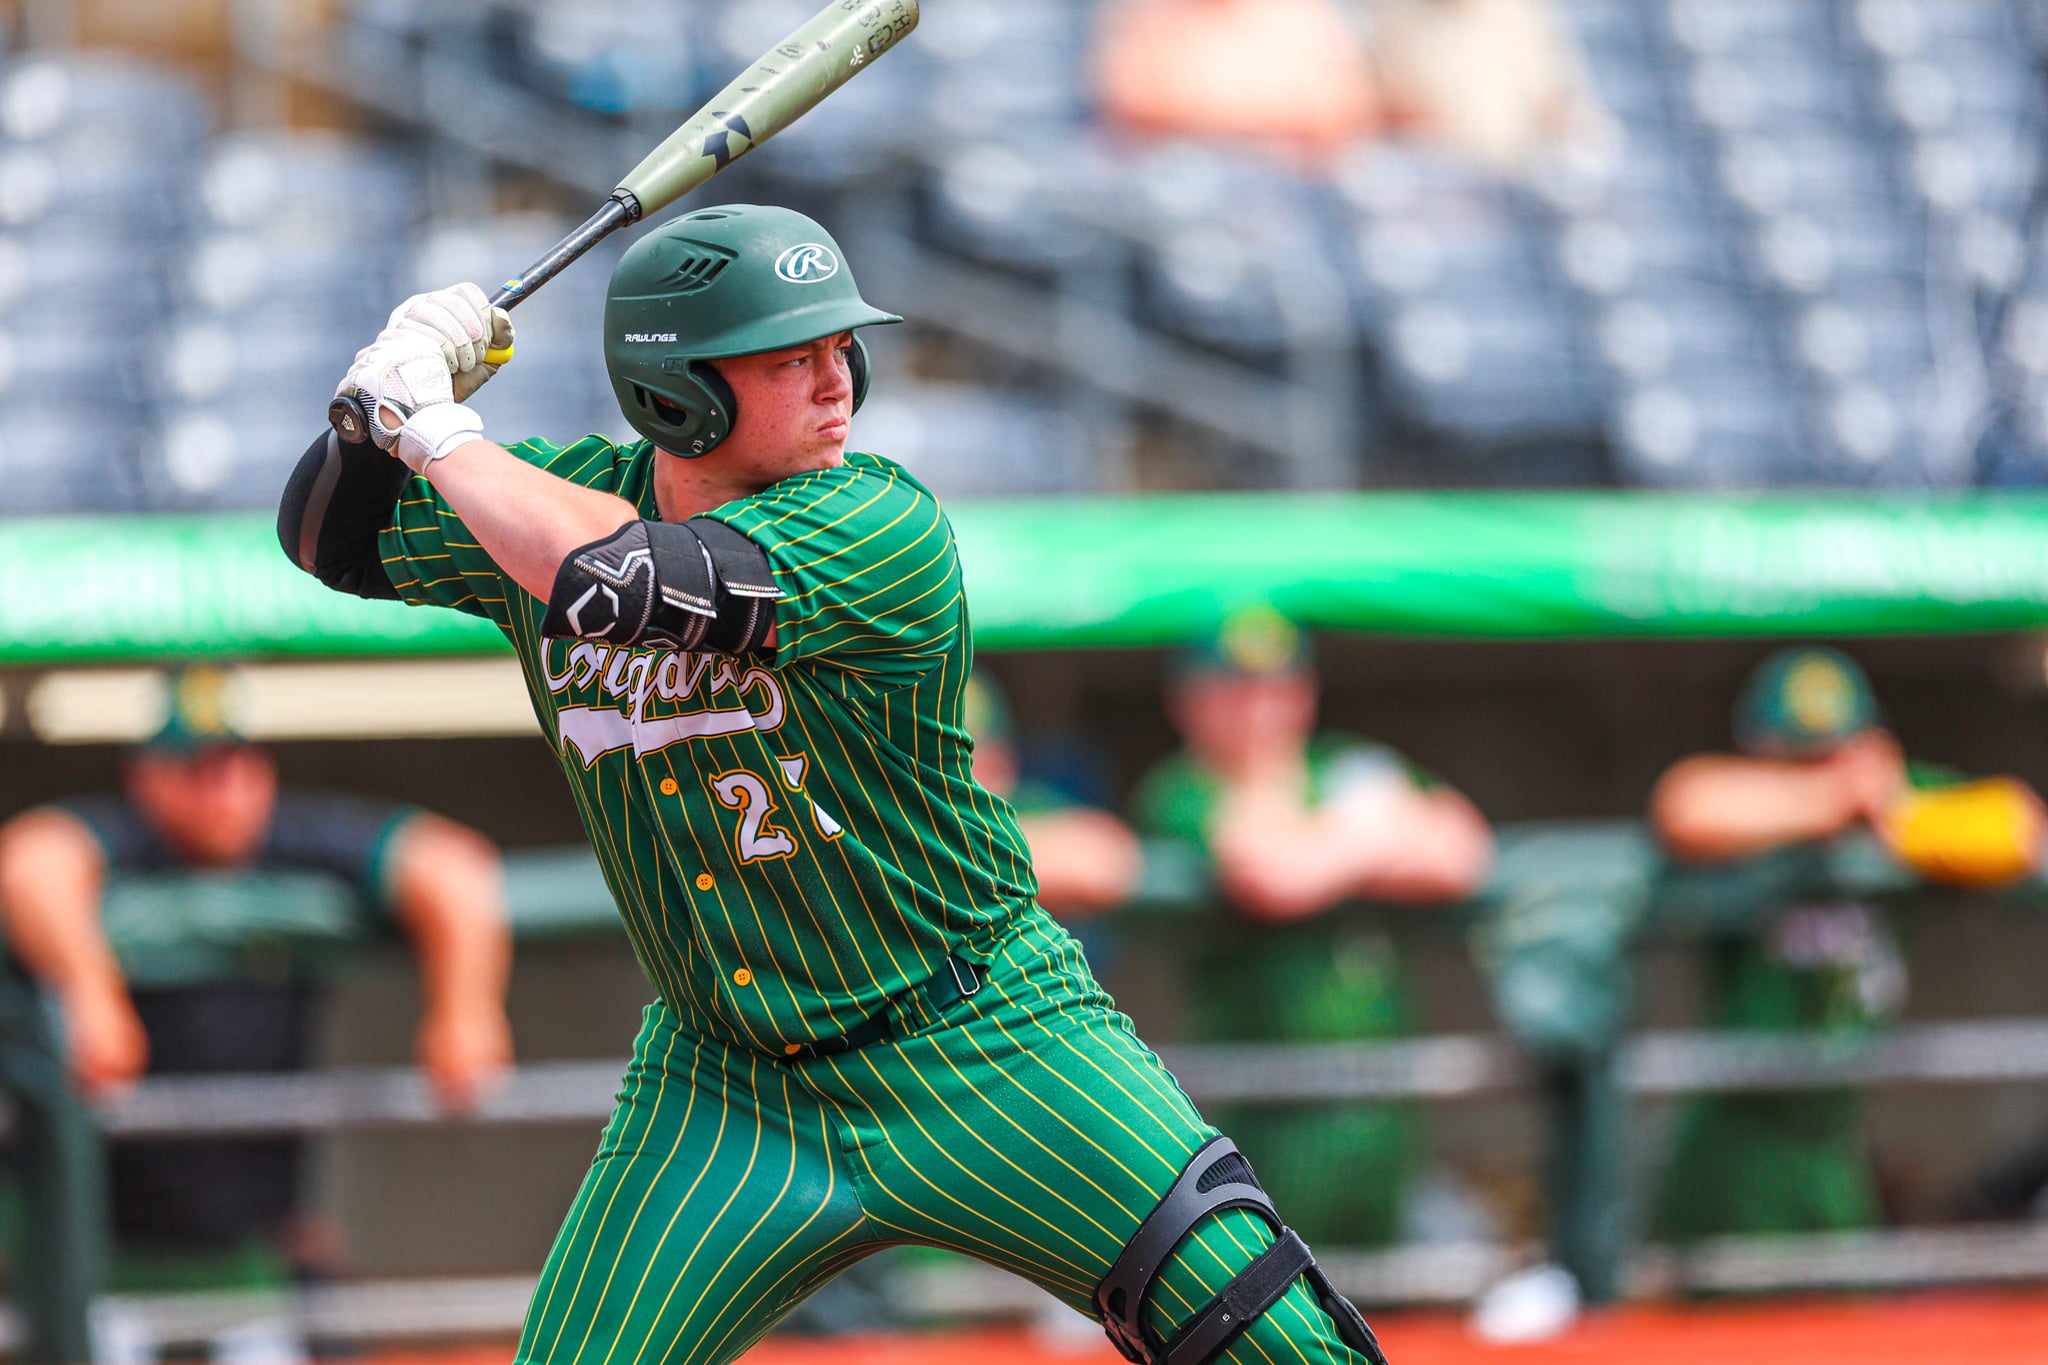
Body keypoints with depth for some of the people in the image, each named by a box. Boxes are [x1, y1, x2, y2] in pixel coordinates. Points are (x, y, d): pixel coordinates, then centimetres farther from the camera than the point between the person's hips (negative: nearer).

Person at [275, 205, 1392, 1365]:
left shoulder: (884, 531, -21)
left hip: (985, 1051, -4)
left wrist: (441, 432, -21)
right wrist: (392, 398, -12)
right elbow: (331, 535, 8)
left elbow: (613, 580, -34)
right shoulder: (567, 495, -3)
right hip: (723, 1082, 4)